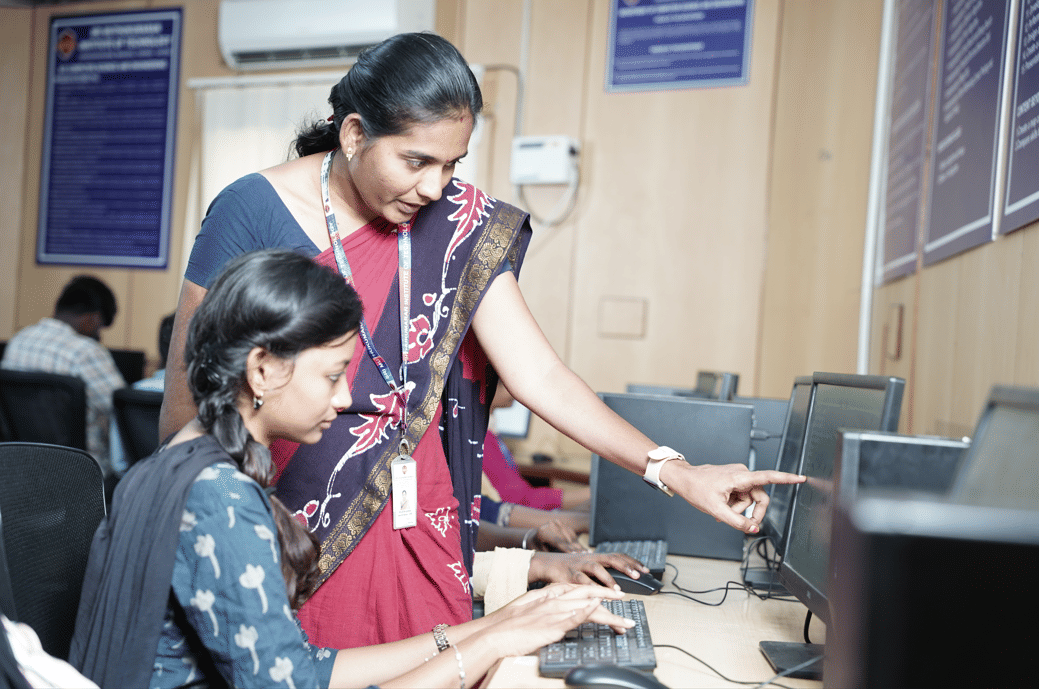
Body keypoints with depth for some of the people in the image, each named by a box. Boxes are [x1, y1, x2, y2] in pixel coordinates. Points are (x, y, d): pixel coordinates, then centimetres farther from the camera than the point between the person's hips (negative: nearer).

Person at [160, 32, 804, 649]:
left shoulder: (458, 223, -3)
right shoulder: (253, 214, -11)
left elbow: (543, 377, -8)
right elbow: (187, 400, -6)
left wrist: (673, 471, -17)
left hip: (413, 534, 3)